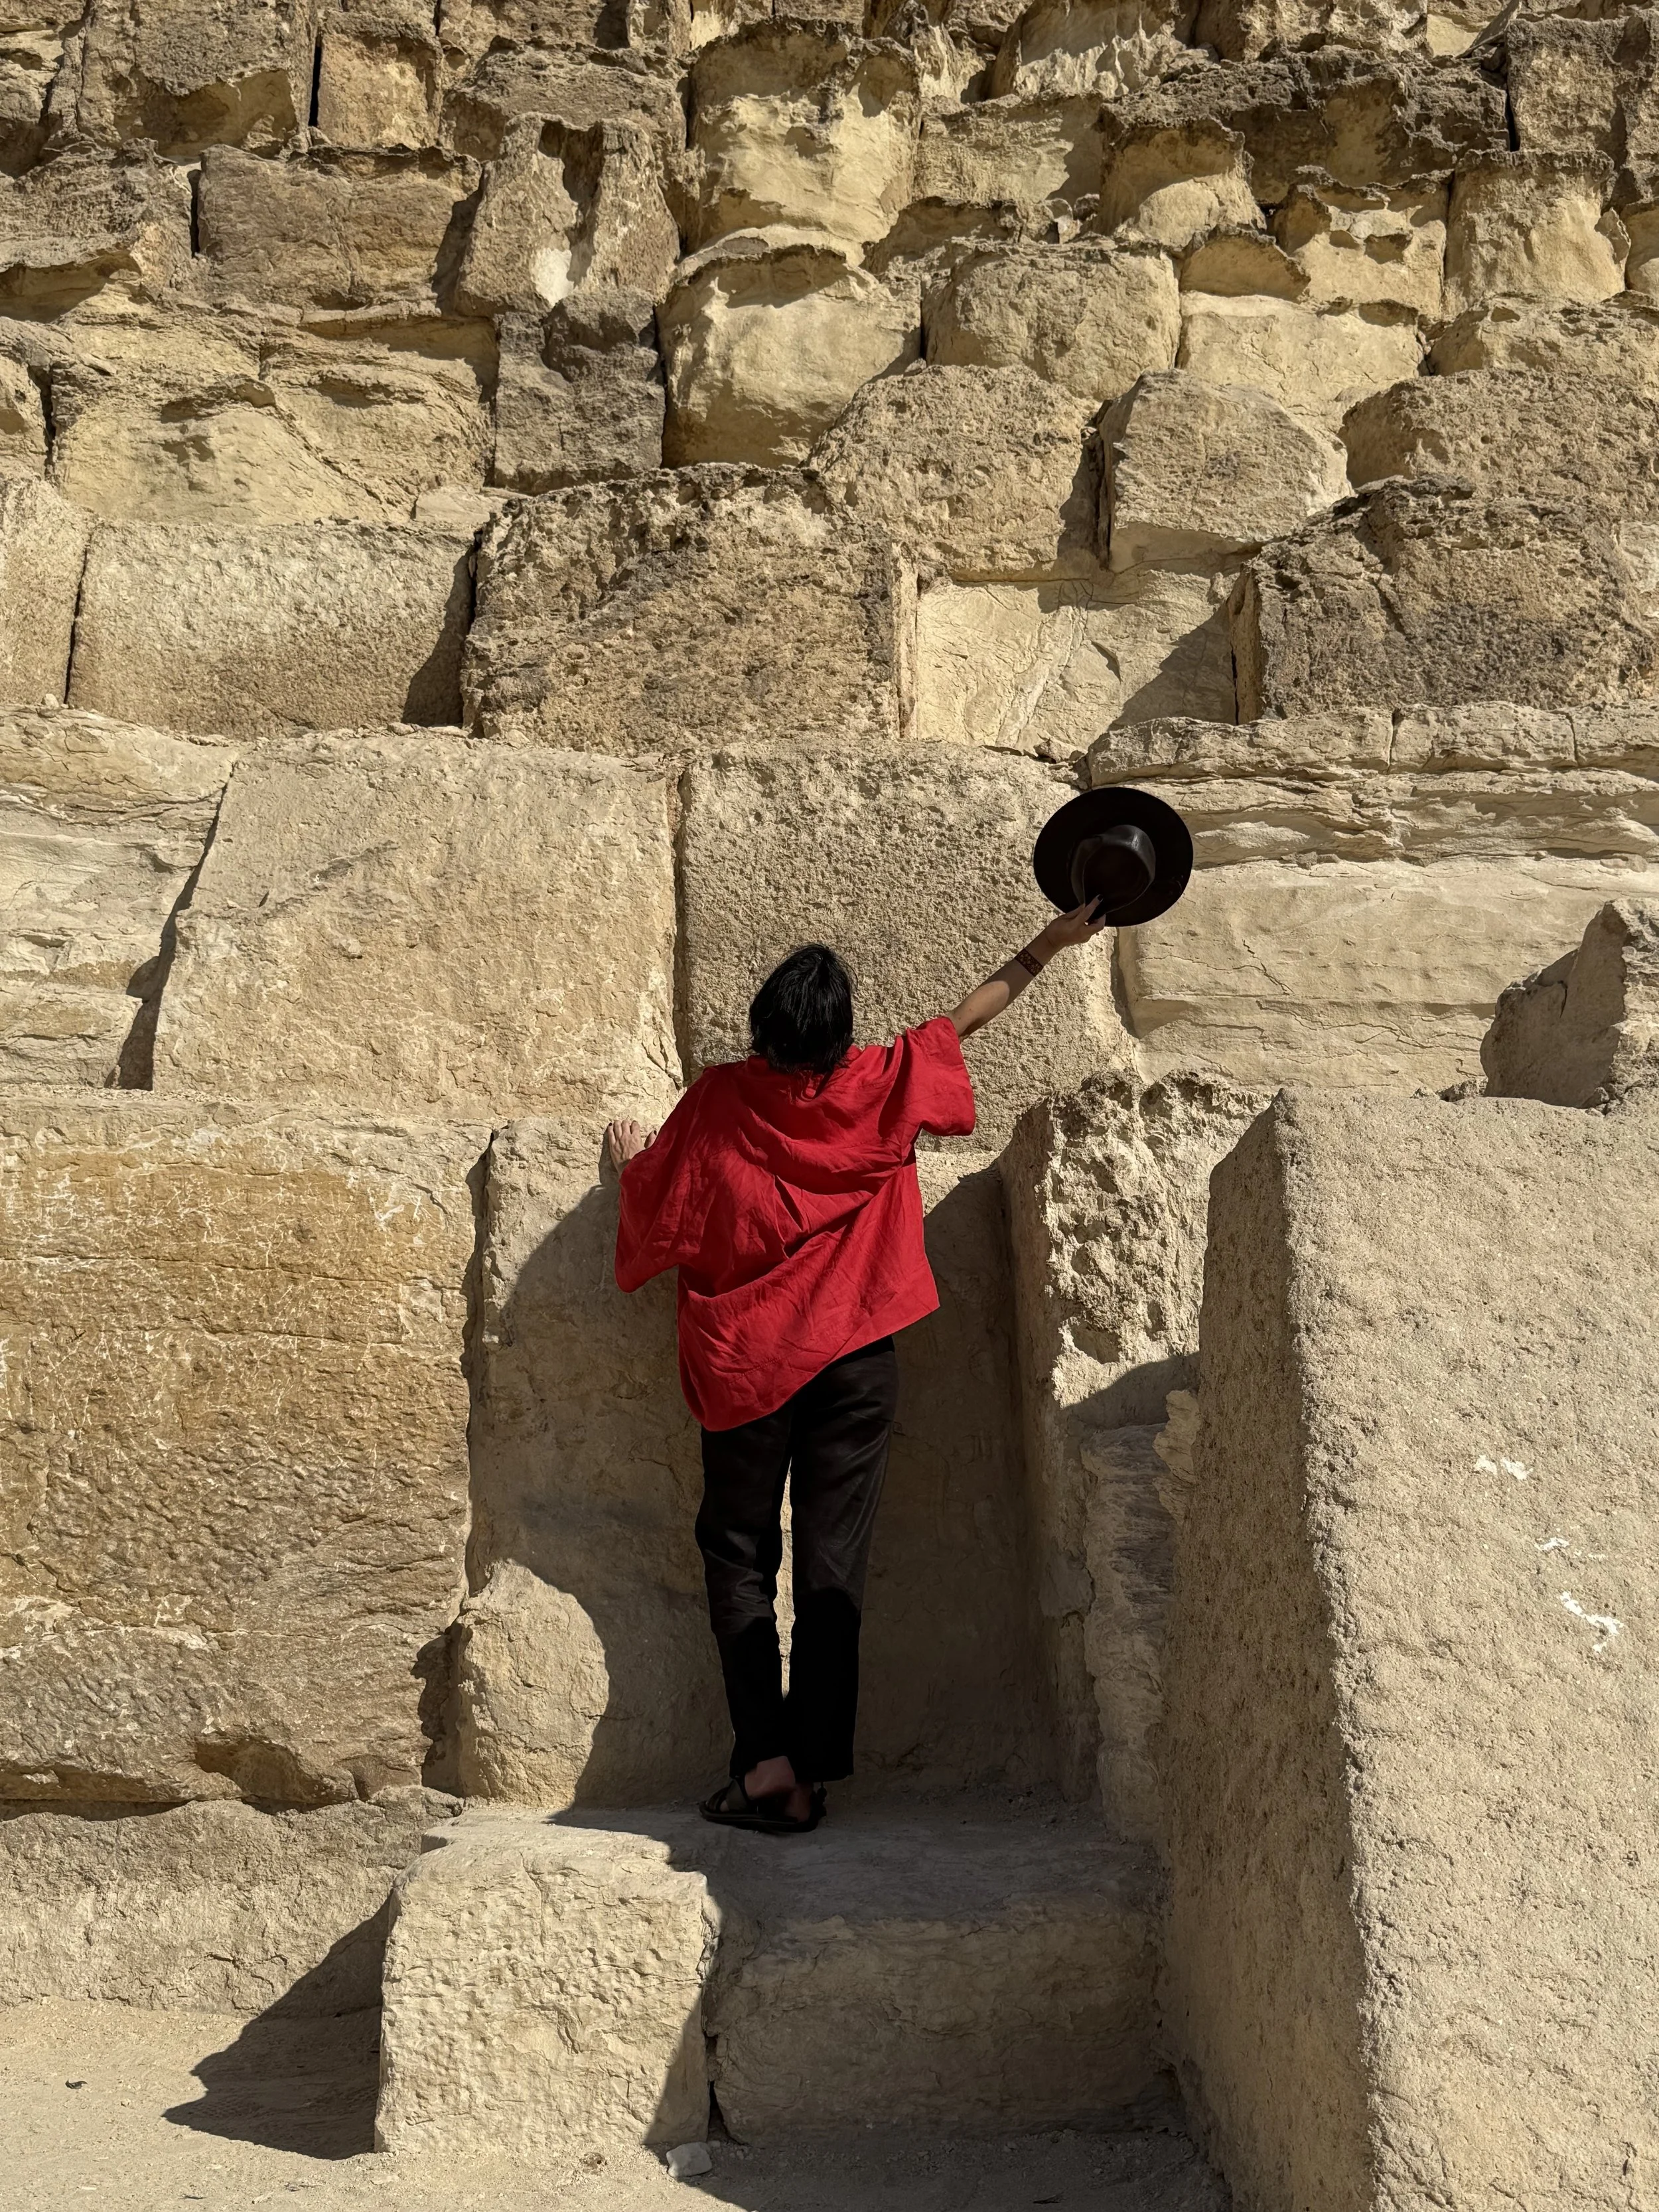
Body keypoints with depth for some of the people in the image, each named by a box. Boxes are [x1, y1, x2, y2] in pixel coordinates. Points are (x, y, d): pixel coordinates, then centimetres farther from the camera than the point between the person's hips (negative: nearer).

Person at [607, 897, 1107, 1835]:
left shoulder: (719, 1100, -5)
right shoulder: (882, 1086, -2)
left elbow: (658, 1217, 2)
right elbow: (967, 1019, 12)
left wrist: (631, 1163, 23)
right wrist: (1051, 943, 25)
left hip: (744, 1360, -1)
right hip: (856, 1358, 1)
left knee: (740, 1556, 9)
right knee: (833, 1564, 3)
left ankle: (765, 1759, -3)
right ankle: (811, 1776, 1)